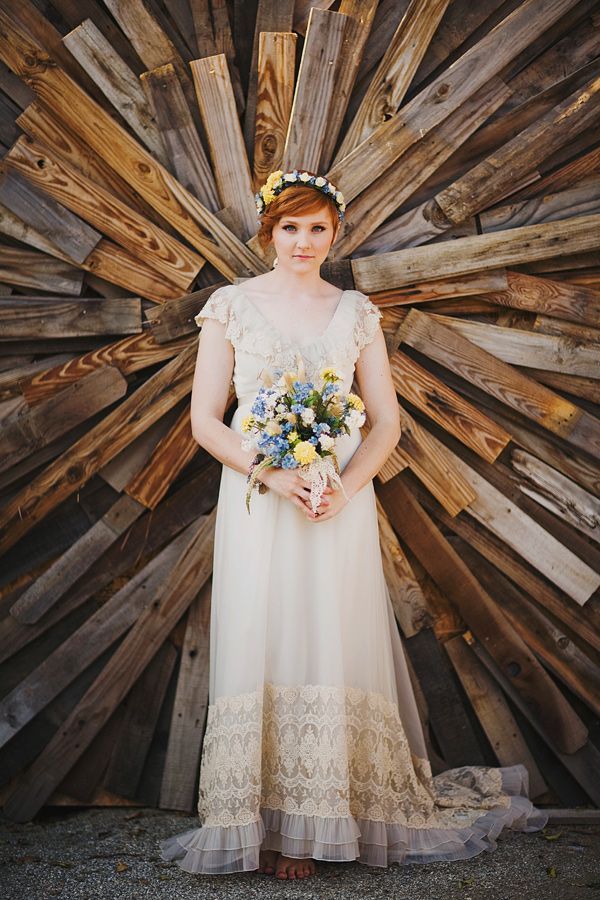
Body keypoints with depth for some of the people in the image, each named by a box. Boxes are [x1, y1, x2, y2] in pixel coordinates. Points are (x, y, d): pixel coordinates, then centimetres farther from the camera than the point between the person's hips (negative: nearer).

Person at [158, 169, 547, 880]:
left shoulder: (357, 312, 8)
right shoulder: (231, 305, 4)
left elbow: (386, 422, 6)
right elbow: (204, 420, 0)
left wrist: (346, 486, -12)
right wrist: (271, 475, -15)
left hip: (340, 504, 1)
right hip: (255, 503, -1)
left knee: (335, 650, 1)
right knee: (258, 649, 0)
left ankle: (314, 822, 15)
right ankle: (263, 822, 12)